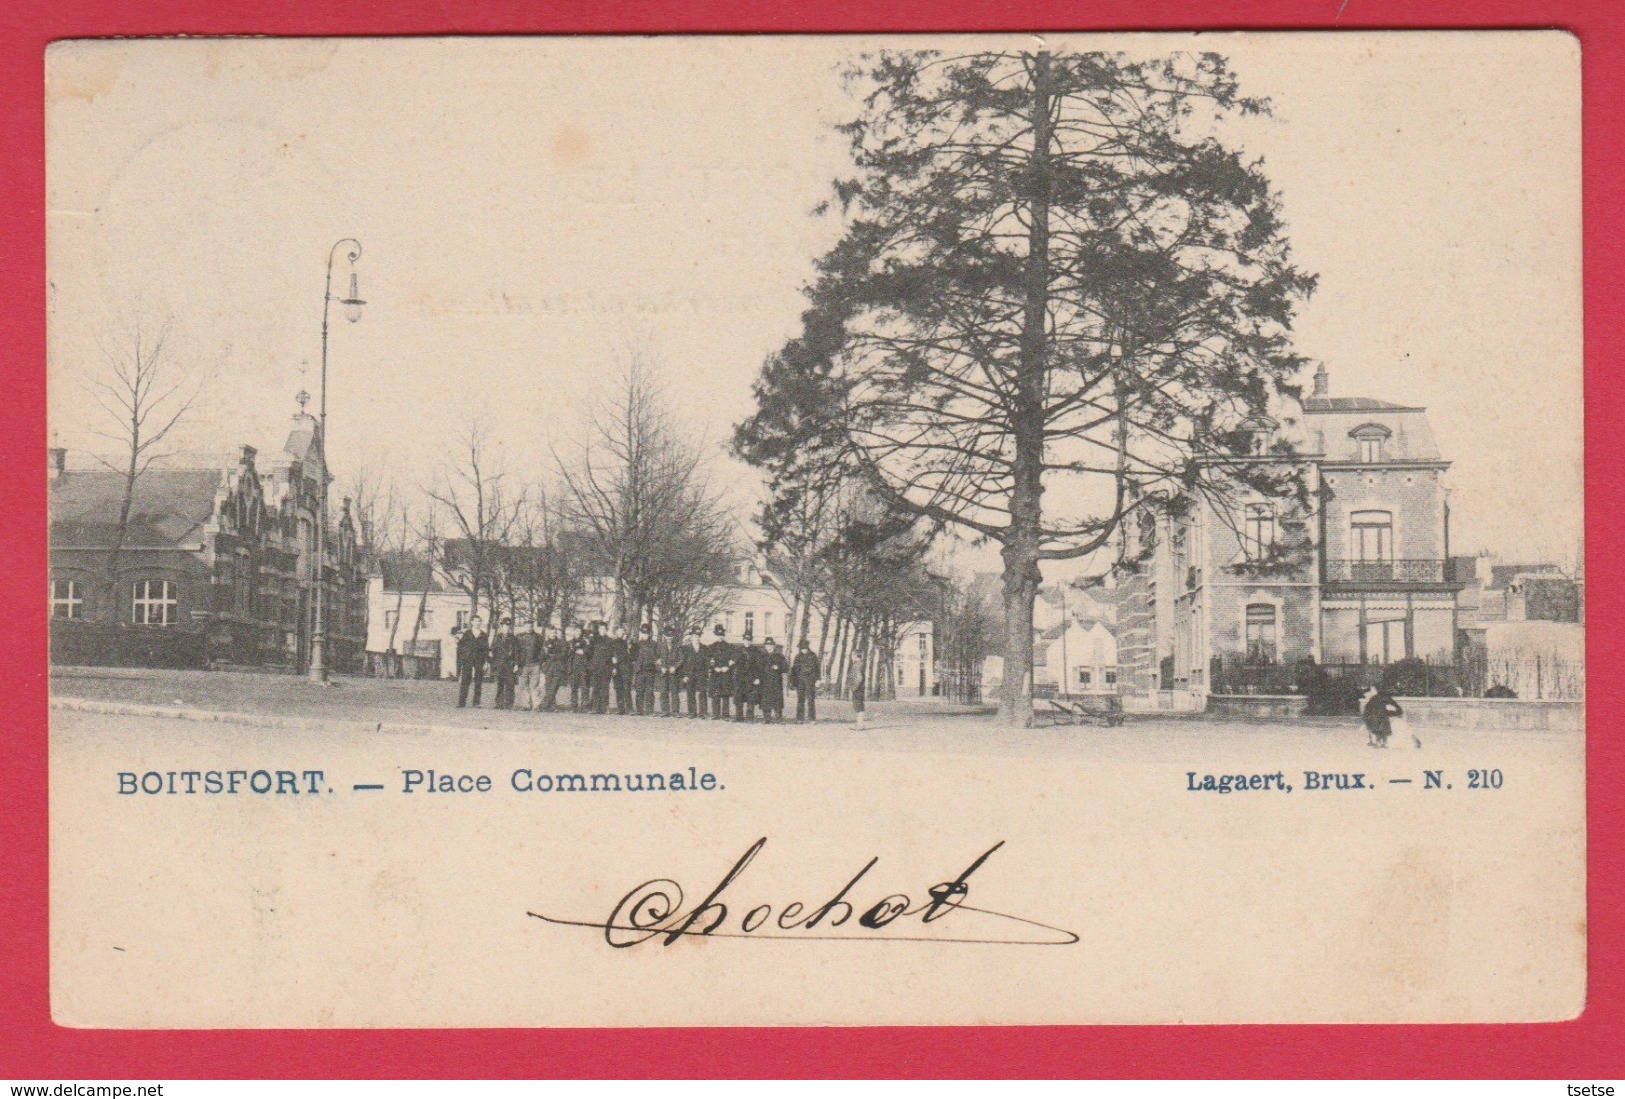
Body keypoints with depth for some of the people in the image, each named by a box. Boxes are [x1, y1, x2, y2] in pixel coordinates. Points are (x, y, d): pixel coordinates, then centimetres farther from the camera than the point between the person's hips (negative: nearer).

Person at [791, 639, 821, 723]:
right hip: (800, 680, 2)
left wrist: (817, 680, -2)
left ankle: (812, 718, -5)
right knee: (800, 700, 2)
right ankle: (800, 718, 5)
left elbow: (817, 668, 5)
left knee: (810, 699, -7)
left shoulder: (813, 656, 5)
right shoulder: (798, 657, 10)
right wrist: (792, 680, 7)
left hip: (810, 681, -2)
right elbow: (794, 669, 13)